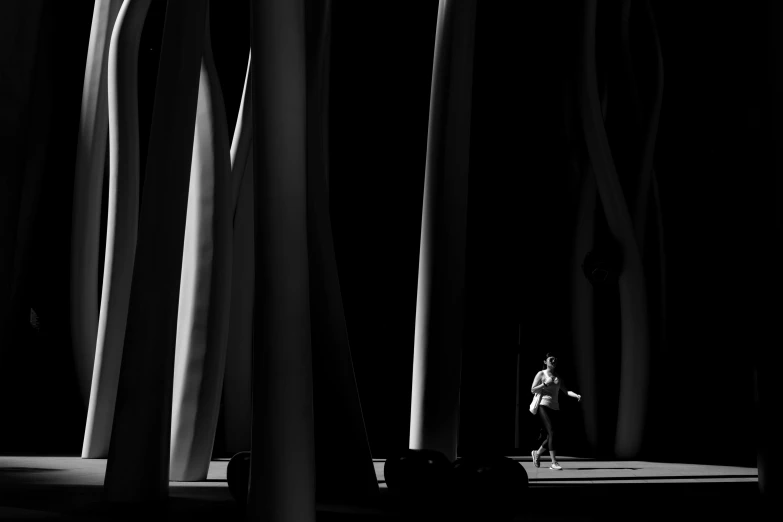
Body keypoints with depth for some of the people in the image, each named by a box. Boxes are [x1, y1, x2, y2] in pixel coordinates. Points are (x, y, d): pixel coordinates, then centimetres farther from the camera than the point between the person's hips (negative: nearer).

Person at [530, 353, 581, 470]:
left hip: (555, 408, 6)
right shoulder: (541, 374, 4)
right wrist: (545, 383, -12)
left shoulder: (557, 377, 17)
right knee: (551, 432, -18)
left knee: (549, 435, 5)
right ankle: (554, 462, -20)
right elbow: (533, 390, -1)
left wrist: (576, 395, -10)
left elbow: (566, 391, 7)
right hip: (543, 406, -6)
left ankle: (537, 453, 32)